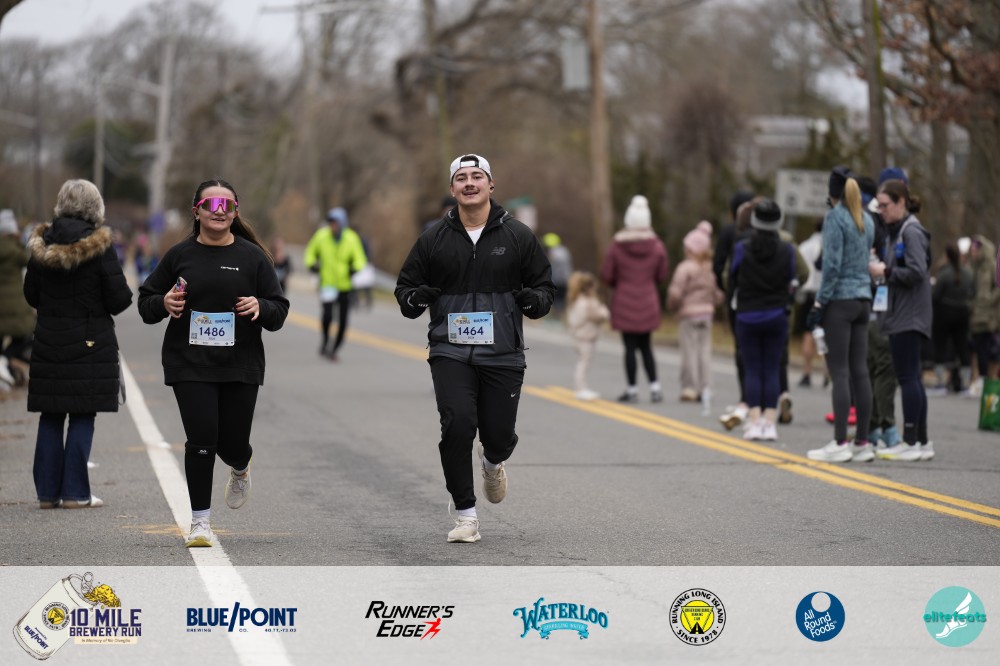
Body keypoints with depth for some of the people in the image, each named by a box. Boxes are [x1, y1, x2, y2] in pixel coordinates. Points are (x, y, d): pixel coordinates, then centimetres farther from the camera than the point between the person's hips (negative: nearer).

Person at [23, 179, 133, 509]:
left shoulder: (42, 244, 1)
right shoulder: (100, 246, -12)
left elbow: (31, 295, 8)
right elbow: (119, 299, -12)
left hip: (48, 342, 4)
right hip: (90, 343, -4)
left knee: (50, 417, 10)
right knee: (82, 417, 2)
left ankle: (48, 491, 11)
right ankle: (75, 492, 1)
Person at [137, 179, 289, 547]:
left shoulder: (252, 257, 2)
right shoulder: (180, 255, 2)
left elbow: (279, 310, 4)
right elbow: (145, 303, 9)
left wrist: (259, 307, -18)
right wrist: (163, 304, -13)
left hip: (240, 366, 1)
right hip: (190, 365, 0)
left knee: (232, 443, 5)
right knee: (201, 439, -9)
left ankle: (240, 470, 44)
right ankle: (200, 521, 4)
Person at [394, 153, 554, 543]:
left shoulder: (518, 236, 4)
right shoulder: (433, 239, 6)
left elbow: (545, 286, 10)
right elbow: (404, 287, 13)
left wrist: (534, 299, -14)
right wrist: (415, 298, -11)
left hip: (502, 354, 0)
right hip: (450, 352, 0)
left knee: (499, 436, 0)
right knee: (457, 426, -16)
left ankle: (493, 462, 39)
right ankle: (465, 515, -3)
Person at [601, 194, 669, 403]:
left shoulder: (618, 246, -10)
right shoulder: (656, 245, -5)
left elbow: (606, 275, -6)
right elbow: (662, 275, 1)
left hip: (625, 302, -2)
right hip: (648, 303, 2)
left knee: (630, 347, 2)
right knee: (646, 346, 14)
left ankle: (632, 389, 5)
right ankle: (654, 385, 5)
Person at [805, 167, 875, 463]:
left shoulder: (835, 216, -10)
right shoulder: (866, 220, 13)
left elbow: (832, 264, -14)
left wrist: (819, 304, -12)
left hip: (839, 301, -7)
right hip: (863, 300, 7)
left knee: (840, 372, -7)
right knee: (859, 371, 6)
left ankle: (840, 443, -8)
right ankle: (863, 443, 6)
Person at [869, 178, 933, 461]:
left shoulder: (911, 231, -12)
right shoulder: (896, 231, 17)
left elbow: (916, 272, -19)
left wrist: (886, 272, -12)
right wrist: (882, 269, 4)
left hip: (909, 317, -10)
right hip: (901, 315, 10)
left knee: (907, 377, -8)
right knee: (911, 378, 10)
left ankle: (911, 442, -7)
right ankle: (922, 442, 14)